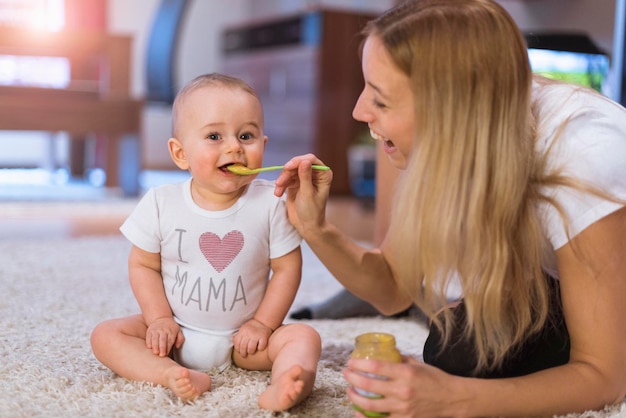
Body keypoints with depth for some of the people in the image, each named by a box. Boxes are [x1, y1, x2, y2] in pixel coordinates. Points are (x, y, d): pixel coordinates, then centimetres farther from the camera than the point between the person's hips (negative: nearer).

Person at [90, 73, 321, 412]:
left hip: (241, 337, -1)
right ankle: (170, 374, -35)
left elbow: (287, 267, -6)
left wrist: (263, 323, -11)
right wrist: (159, 319, -10)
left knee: (304, 337, -22)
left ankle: (282, 389, -48)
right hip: (175, 333, 1)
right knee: (105, 335, -15)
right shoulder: (161, 203, -9)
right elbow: (143, 265, 0)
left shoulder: (270, 203, -12)